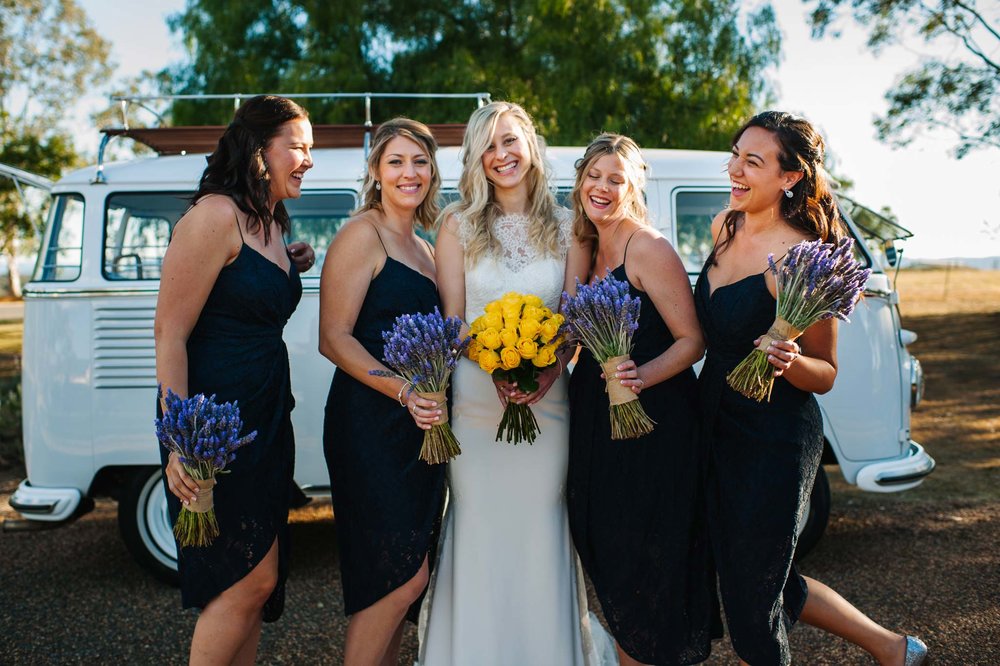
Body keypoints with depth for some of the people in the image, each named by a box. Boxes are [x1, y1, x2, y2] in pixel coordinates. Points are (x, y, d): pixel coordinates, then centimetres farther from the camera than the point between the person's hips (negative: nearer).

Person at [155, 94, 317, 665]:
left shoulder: (271, 222, 12)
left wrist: (291, 268, 8)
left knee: (252, 580, 14)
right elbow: (169, 333, -18)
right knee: (254, 576, -4)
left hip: (268, 418, 9)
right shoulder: (216, 216, -14)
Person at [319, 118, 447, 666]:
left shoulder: (424, 250, 18)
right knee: (405, 573, -9)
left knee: (398, 578, 13)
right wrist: (403, 391, -26)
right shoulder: (363, 234, -6)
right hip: (370, 421, -8)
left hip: (419, 425, 8)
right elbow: (334, 338, -15)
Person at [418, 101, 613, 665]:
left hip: (546, 402, 1)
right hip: (475, 402, 0)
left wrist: (551, 365, -15)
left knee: (540, 531, 6)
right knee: (478, 530, 5)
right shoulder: (459, 224, 4)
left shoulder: (567, 227, 6)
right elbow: (453, 320, 1)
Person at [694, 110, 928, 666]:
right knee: (771, 584, 22)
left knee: (751, 605, 7)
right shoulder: (726, 226, 2)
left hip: (773, 445, -8)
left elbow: (825, 374, -11)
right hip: (720, 429, 8)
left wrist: (787, 361, -32)